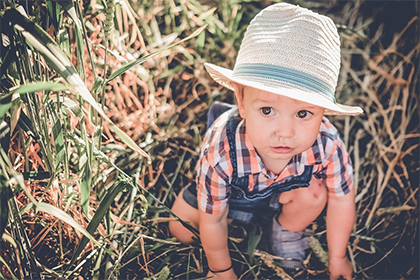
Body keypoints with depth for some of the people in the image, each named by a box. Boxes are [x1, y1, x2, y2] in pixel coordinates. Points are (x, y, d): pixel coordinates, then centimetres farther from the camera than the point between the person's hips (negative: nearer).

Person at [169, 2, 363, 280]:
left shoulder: (327, 145, -41)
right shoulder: (220, 155, -45)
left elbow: (342, 199, -19)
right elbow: (211, 222, -26)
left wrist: (337, 258, -5)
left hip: (285, 185, 1)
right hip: (235, 189, 0)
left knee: (313, 192, -27)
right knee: (181, 228, -6)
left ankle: (289, 229, 7)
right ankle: (238, 214, 22)